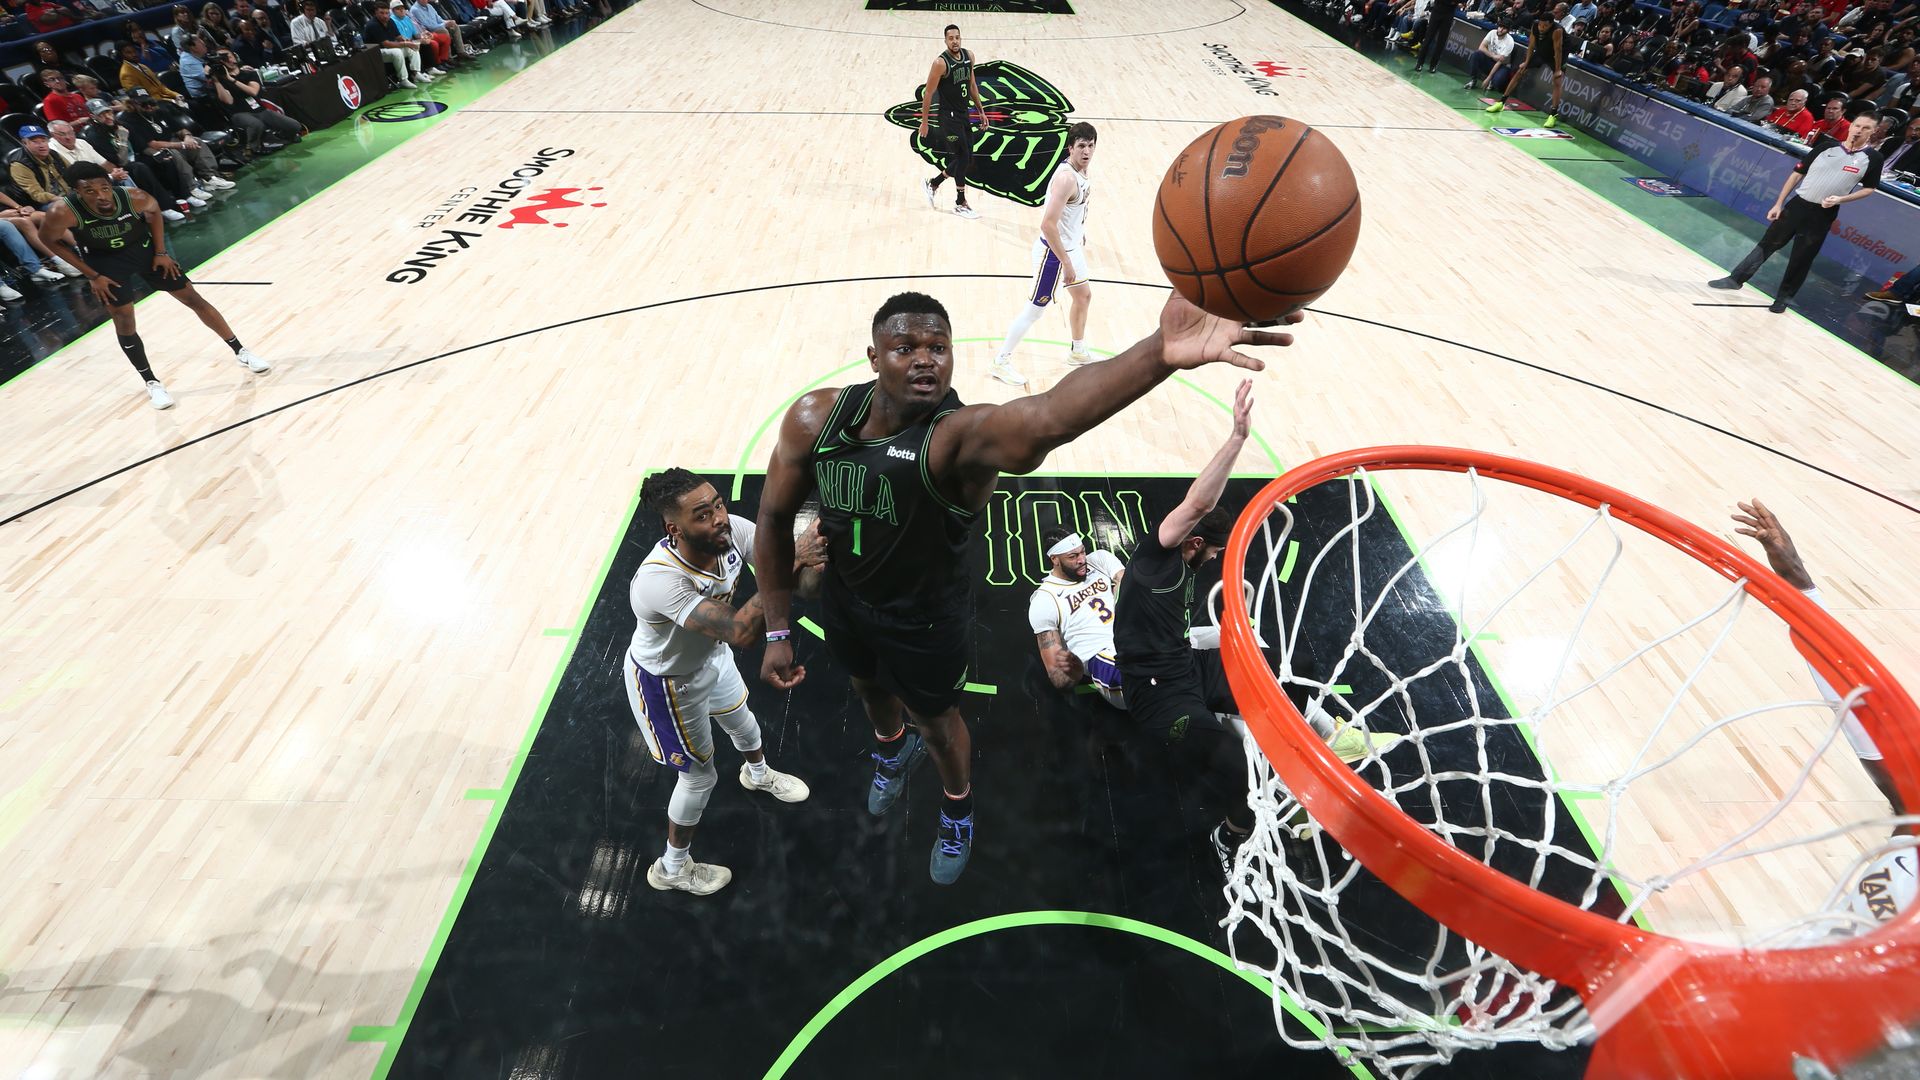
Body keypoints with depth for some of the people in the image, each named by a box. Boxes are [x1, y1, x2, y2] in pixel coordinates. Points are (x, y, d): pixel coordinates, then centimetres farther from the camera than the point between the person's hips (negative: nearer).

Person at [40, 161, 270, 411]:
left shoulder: (134, 197, -28)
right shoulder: (62, 212, -30)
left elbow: (154, 209, -3)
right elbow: (52, 242, -11)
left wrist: (161, 252, -4)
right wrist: (92, 275, -12)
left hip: (144, 248, 1)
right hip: (105, 261, -1)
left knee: (192, 298, 2)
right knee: (124, 321, -3)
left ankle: (240, 352, 16)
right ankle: (151, 383, 10)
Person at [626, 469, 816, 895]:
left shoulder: (732, 531, -27)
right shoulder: (658, 579, -44)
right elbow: (740, 632, -51)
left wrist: (813, 558, -45)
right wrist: (785, 571, -51)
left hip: (710, 656, 6)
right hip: (668, 682, -6)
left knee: (740, 718, 32)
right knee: (700, 776, 12)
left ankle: (758, 773, 67)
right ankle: (672, 868, 41)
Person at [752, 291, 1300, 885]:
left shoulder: (964, 435, -37)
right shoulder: (815, 418, -21)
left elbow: (1050, 418, -60)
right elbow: (775, 517, -8)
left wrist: (1159, 353, -79)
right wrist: (777, 630, -6)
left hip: (927, 622, -4)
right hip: (843, 602, 4)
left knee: (935, 722, 22)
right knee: (869, 688, 32)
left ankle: (958, 811, 58)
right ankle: (891, 748, 71)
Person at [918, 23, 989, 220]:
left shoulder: (969, 56, 5)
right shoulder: (940, 63, -16)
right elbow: (928, 93, -12)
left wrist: (981, 111, 14)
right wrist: (924, 122, -11)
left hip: (964, 115, 7)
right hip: (949, 117, -7)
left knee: (965, 160, 10)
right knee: (963, 158, -6)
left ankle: (932, 184, 26)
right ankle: (960, 204, 8)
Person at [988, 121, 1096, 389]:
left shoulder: (1081, 169, 2)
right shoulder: (1066, 178, -27)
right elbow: (1048, 225, -32)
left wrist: (1080, 234, 23)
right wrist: (1066, 264, -28)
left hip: (1071, 246, 10)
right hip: (1053, 251, -10)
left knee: (1083, 295, 22)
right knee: (1035, 309, -3)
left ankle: (1077, 351, 41)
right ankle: (1001, 362, 8)